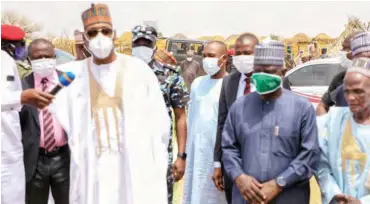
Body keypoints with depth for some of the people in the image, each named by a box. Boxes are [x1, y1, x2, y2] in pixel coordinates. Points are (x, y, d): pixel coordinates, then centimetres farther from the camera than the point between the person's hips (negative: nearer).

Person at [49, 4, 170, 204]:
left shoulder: (137, 69, -1)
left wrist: (154, 166, -2)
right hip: (92, 169, 2)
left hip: (135, 167, -1)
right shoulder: (71, 74, 3)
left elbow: (159, 120, 0)